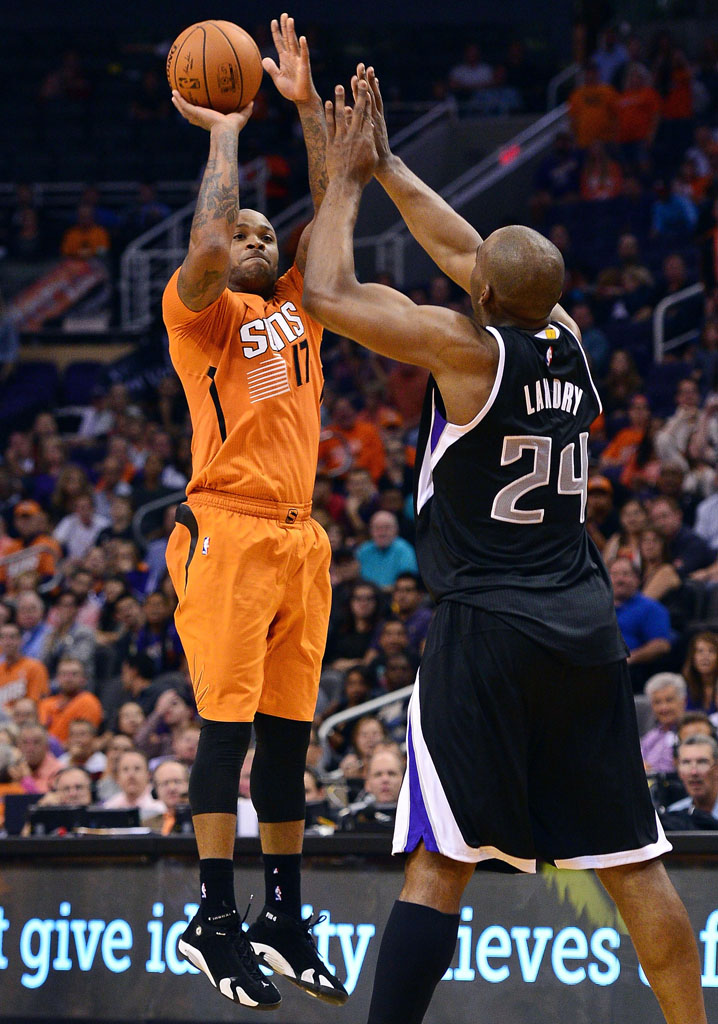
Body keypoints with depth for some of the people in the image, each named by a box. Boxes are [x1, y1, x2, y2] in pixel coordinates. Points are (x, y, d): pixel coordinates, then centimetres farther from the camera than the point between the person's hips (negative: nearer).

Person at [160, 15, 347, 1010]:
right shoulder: (200, 311, 1)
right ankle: (215, 919, -6)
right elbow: (207, 242, -19)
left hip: (299, 534, 6)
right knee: (230, 723, -8)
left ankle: (285, 917, 13)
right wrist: (224, 134, -8)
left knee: (290, 729, 7)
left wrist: (307, 105, 6)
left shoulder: (296, 306, 18)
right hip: (227, 529, -6)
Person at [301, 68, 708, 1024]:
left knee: (440, 865, -8)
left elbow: (328, 293, -7)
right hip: (585, 625, 6)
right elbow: (467, 252, 23)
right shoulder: (565, 338, 7)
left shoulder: (470, 348, -11)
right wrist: (386, 167, 28)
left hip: (484, 625, -6)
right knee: (632, 862, 9)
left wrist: (345, 181, 6)